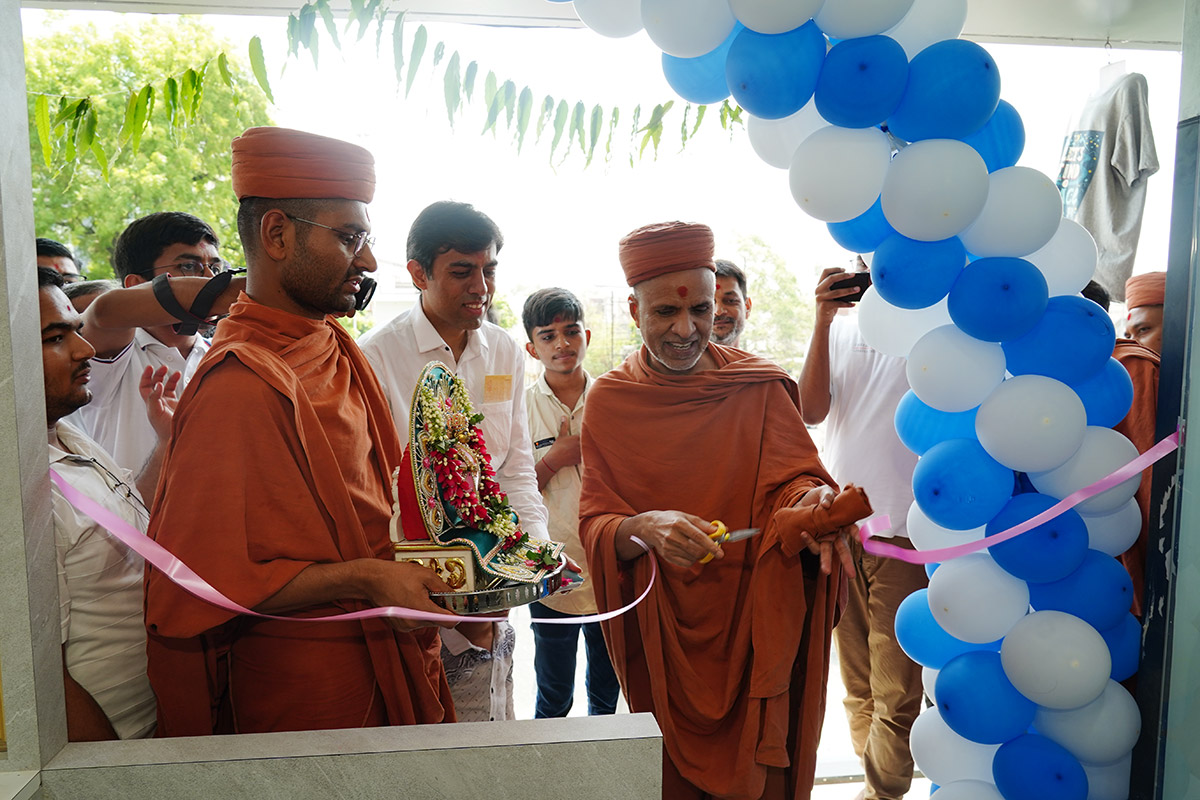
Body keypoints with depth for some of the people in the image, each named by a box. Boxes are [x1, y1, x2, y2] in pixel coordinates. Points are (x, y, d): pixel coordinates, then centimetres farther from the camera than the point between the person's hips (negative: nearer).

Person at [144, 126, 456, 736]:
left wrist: (421, 563, 3)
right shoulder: (241, 387, -23)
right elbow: (201, 584, -21)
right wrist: (362, 578, -23)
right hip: (300, 696, -8)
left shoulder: (336, 354, 5)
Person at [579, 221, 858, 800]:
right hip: (662, 634, 0)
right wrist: (644, 529, -28)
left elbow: (791, 480, -6)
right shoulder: (609, 400, -2)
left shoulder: (761, 387, -2)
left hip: (755, 624, 0)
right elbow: (595, 526, -7)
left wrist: (810, 499, -29)